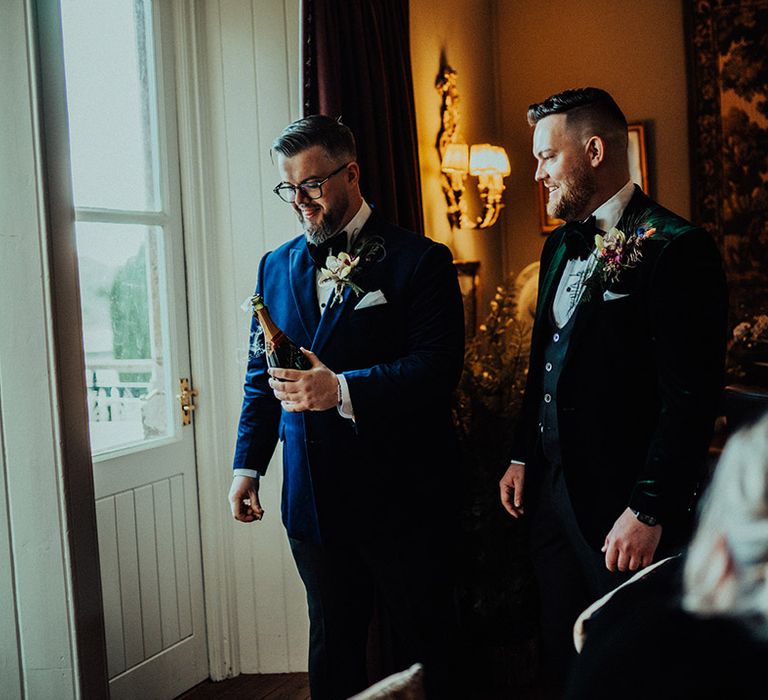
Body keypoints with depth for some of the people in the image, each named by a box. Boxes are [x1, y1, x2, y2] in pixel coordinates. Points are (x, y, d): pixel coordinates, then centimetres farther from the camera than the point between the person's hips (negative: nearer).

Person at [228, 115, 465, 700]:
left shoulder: (420, 260, -6)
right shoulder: (276, 267, 11)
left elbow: (438, 366, -16)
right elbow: (261, 375, 15)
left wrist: (342, 389, -27)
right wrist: (248, 464, 8)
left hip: (403, 497, -4)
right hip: (312, 495, 5)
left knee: (423, 641, 10)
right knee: (332, 643, 17)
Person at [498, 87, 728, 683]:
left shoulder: (676, 249, -15)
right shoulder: (561, 246, 12)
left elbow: (691, 400, -19)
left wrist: (649, 511, -19)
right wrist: (522, 456, 16)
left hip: (623, 506, -7)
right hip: (551, 492, 8)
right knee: (563, 660, 17)